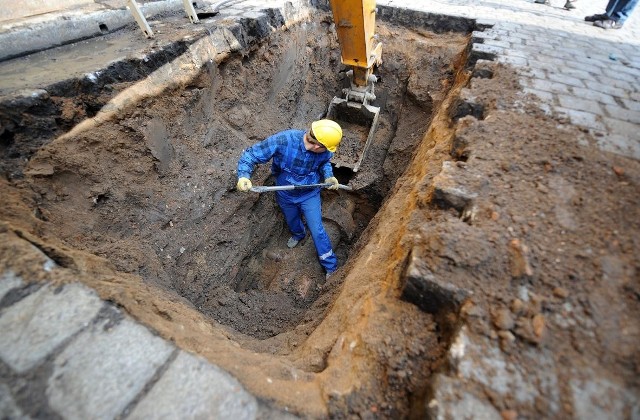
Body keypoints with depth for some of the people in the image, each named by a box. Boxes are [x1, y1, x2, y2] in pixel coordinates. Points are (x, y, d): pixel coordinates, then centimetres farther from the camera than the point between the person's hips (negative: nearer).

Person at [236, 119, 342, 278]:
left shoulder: (325, 151, -24)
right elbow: (251, 154, -28)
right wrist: (243, 175, -45)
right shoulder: (283, 140, -35)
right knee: (292, 222, 29)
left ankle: (331, 266, 30)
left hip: (310, 195, 0)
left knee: (317, 231, 6)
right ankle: (298, 234, 68)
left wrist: (329, 176, -15)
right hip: (285, 195, 1)